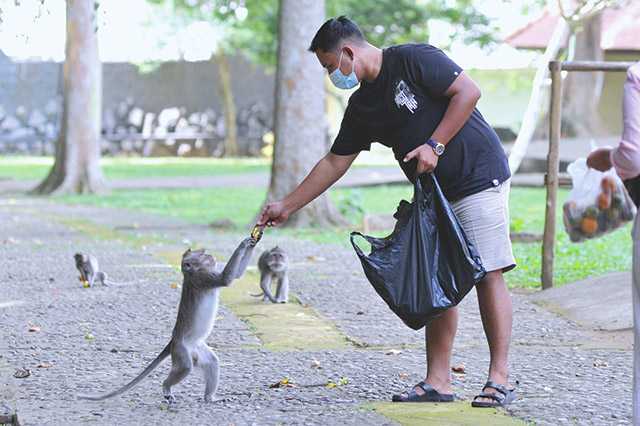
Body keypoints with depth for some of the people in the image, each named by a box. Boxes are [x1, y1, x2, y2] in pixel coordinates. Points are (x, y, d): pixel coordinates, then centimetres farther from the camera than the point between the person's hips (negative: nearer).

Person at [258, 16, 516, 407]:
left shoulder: (413, 60, -12)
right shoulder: (361, 107, 10)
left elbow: (468, 91, -16)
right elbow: (335, 163, 15)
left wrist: (435, 145, -19)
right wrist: (287, 206, 13)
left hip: (478, 177, -8)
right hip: (434, 194, 8)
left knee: (488, 275, -9)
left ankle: (500, 380, -7)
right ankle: (438, 382, 5)